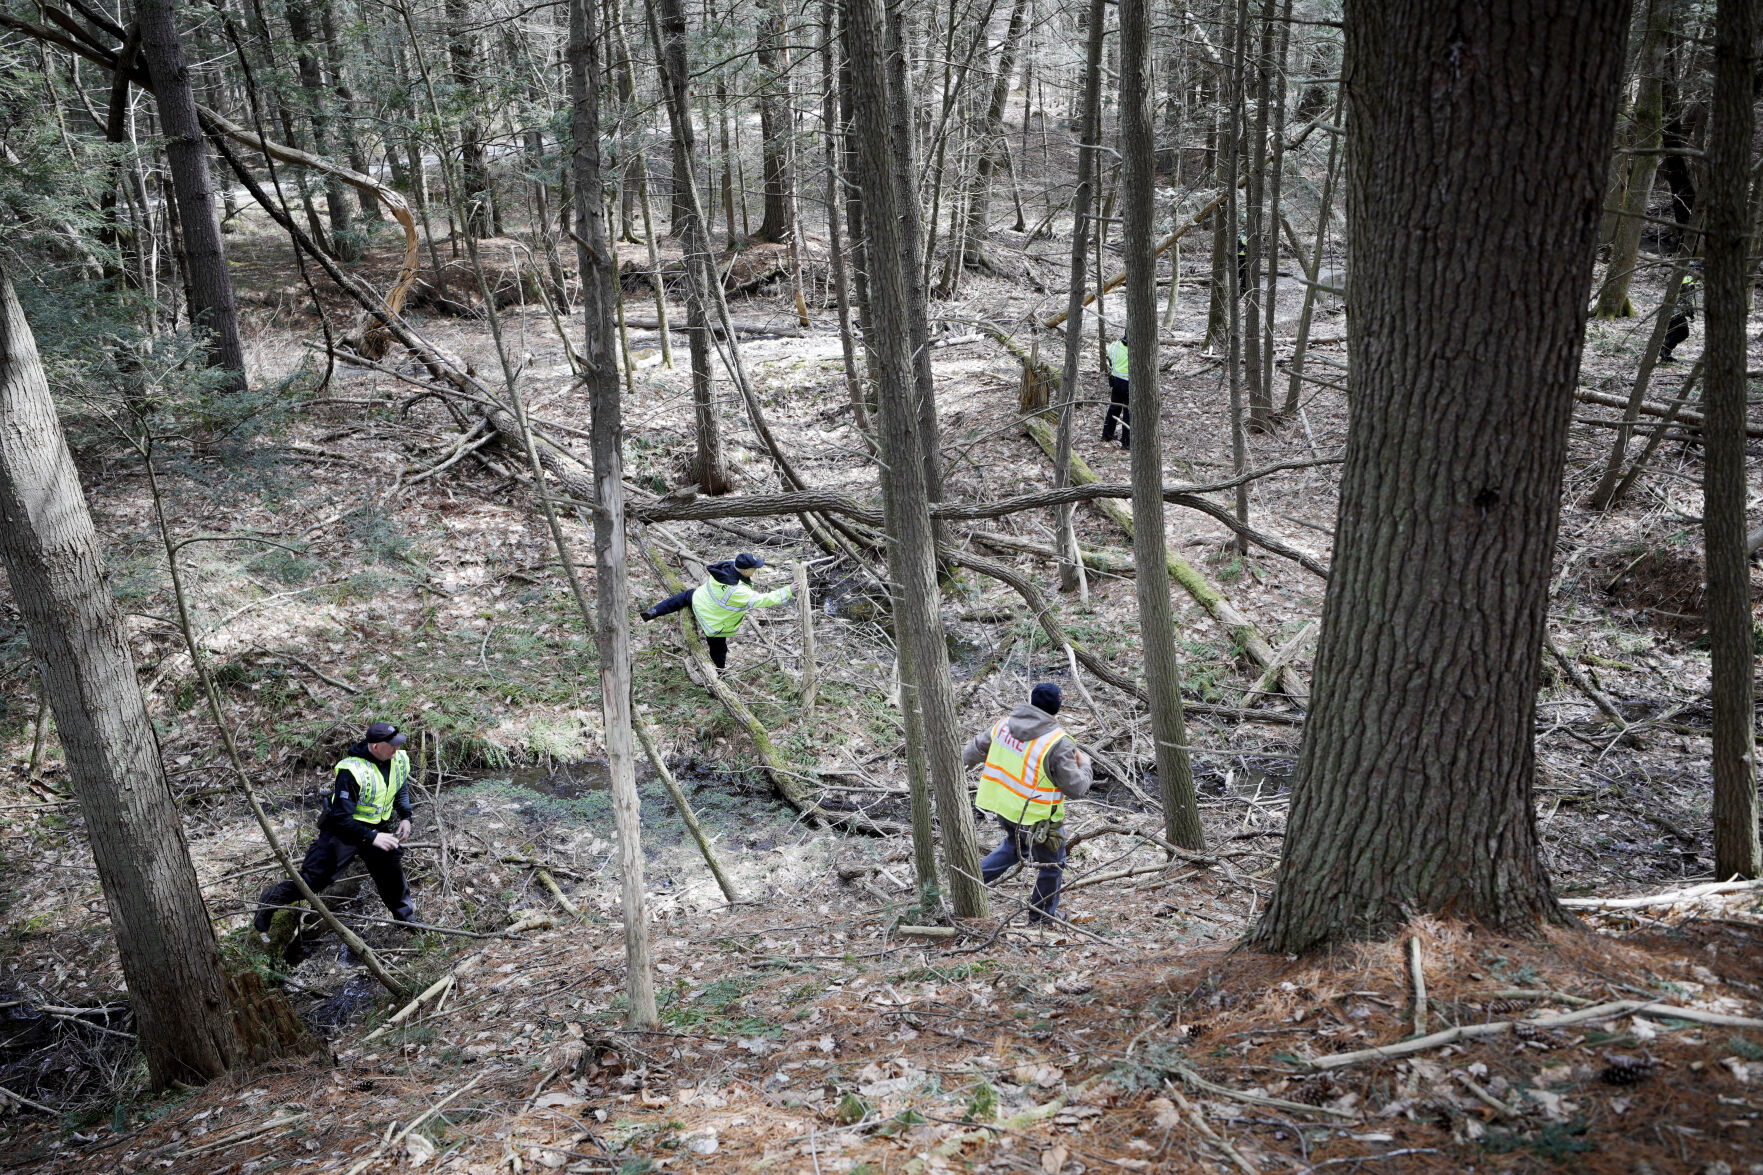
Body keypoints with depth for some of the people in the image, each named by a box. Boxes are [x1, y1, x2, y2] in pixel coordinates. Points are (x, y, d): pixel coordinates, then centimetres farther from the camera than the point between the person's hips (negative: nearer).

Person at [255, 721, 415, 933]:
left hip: (377, 827, 6)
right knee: (312, 878, -3)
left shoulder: (399, 760, -8)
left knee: (392, 872, 13)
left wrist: (405, 816, 2)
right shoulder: (353, 771, -31)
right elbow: (341, 816, -28)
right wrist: (372, 837, -31)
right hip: (343, 829, -6)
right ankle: (269, 902, 21)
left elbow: (402, 788, 15)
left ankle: (407, 918, 34)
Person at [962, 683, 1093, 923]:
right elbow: (1075, 789, -19)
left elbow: (971, 753, 9)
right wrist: (1085, 766, 1)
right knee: (1052, 864, 20)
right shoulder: (1057, 743, -24)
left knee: (1014, 846, 35)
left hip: (1003, 807, 6)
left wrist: (965, 755, 33)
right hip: (1036, 818, -6)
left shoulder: (1004, 725, -5)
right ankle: (1042, 914, 36)